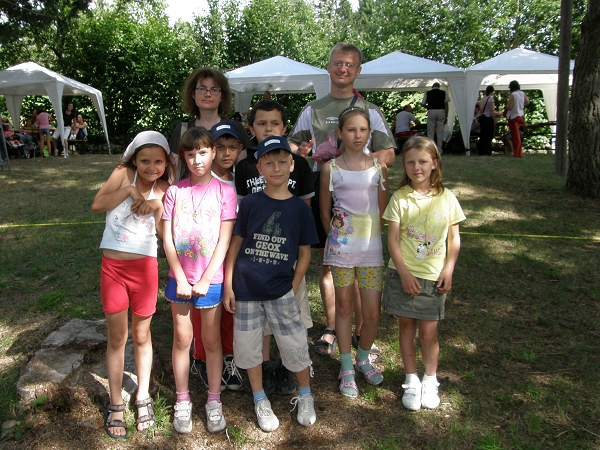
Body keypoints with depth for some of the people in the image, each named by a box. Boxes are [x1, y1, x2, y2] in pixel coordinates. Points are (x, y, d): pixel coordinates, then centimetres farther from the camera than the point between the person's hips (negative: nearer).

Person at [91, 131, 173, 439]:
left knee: (141, 336, 13)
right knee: (117, 338, 8)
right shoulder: (124, 173, -2)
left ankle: (143, 398, 29)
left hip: (145, 267, 1)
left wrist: (157, 205, -14)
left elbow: (165, 232, -1)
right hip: (113, 266, -1)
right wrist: (129, 189, -20)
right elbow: (97, 205, -16)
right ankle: (115, 406, 22)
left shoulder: (163, 189, 4)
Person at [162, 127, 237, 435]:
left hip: (211, 279, -1)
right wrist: (181, 279, -8)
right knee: (182, 338, 10)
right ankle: (182, 402, 25)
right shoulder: (175, 191, 1)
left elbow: (224, 241, -7)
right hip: (179, 278, 2)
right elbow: (168, 239, -2)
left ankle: (213, 402, 23)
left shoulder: (224, 192, -4)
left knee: (211, 340, 9)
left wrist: (204, 280, -10)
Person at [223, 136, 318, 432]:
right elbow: (236, 243, 2)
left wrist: (293, 290, -3)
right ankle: (260, 401, 32)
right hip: (246, 288, 1)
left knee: (295, 346, 3)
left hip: (281, 290, -1)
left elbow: (304, 253, 2)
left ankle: (305, 396, 29)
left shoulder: (299, 207, -2)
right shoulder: (250, 203, -2)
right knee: (248, 347, 11)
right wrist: (228, 285, -2)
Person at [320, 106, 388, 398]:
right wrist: (334, 239, 5)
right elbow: (325, 213, 7)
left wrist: (381, 241, 6)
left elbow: (383, 211, 10)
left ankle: (363, 357, 31)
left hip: (372, 248, 1)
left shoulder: (379, 168, 5)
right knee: (344, 307, 9)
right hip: (341, 248, -1)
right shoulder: (331, 169, 0)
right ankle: (347, 368, 25)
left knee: (373, 312, 3)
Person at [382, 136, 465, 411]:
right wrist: (404, 272, -12)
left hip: (433, 276, 0)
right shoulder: (400, 198, -4)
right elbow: (393, 239, -6)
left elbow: (454, 238, 5)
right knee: (406, 326, 10)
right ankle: (411, 381, 27)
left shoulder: (446, 198, 0)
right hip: (402, 273, 0)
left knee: (428, 332, 3)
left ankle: (430, 380, 27)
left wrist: (448, 270, -3)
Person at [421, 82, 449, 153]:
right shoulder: (443, 93, 8)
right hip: (441, 112, 1)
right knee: (440, 132, 5)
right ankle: (439, 150, 6)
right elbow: (446, 105, 2)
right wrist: (446, 117, 3)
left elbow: (422, 104, 6)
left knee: (430, 133, 4)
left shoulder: (428, 93, 6)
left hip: (431, 112, -1)